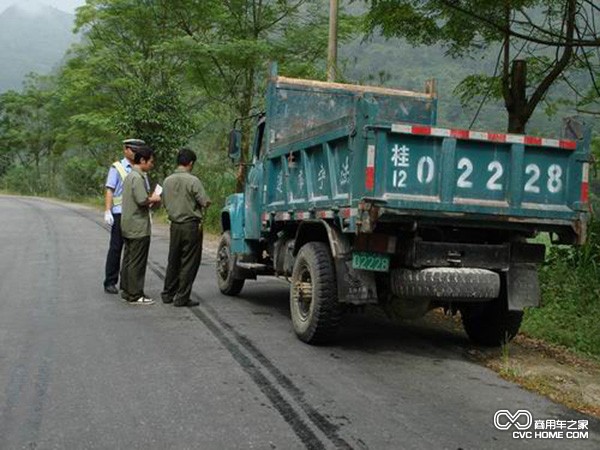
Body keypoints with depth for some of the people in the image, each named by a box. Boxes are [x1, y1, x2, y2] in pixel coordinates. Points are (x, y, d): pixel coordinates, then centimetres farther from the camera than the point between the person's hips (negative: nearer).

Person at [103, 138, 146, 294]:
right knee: (116, 248, 1)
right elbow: (109, 191, -4)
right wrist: (107, 212, -12)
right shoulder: (116, 167, 1)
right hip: (120, 213, -4)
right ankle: (110, 282, 8)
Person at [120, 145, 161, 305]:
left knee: (128, 259, 15)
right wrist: (153, 199, -6)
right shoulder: (138, 177, -17)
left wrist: (149, 201, 11)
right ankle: (135, 295, 0)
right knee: (137, 262, -5)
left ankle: (126, 290, 23)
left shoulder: (130, 175, 16)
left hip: (128, 226, 10)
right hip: (138, 227, -10)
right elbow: (142, 200, -24)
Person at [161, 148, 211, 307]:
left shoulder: (168, 180, 5)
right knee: (189, 262, 1)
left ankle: (168, 294, 23)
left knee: (173, 260, 16)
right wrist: (208, 201, 5)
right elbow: (205, 202, -17)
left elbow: (164, 203, 13)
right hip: (191, 225, -6)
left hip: (175, 225, 6)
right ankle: (182, 297, 3)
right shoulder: (193, 181, -14)